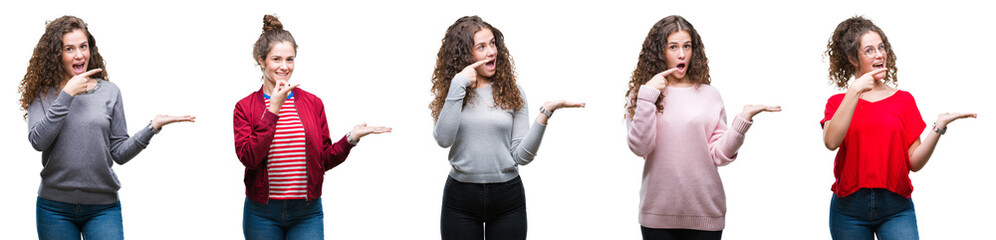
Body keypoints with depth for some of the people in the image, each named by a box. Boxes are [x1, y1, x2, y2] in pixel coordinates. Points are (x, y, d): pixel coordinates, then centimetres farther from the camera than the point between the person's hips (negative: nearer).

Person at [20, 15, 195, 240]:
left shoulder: (109, 92, 5)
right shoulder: (43, 94, 4)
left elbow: (119, 153, 4)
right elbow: (38, 141, -13)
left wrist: (153, 127, -9)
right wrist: (67, 95, -13)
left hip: (103, 207, 0)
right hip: (54, 207, 0)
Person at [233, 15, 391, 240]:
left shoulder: (313, 103, 7)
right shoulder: (245, 107, 1)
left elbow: (325, 160, 9)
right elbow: (248, 157, -14)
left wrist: (351, 138, -6)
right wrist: (273, 110, -15)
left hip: (307, 213, 1)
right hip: (262, 213, -1)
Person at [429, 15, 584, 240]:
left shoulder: (512, 93, 4)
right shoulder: (449, 93, 3)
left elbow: (521, 156, -2)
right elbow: (444, 139, -16)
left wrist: (545, 113, -13)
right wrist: (458, 85, -15)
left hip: (507, 197, 1)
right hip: (460, 198, 0)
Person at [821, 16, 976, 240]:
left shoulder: (904, 100, 11)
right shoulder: (838, 102, 8)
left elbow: (914, 162, 3)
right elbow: (831, 142, -14)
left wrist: (940, 125, -9)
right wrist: (855, 91, -15)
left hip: (896, 208, 0)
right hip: (849, 209, 0)